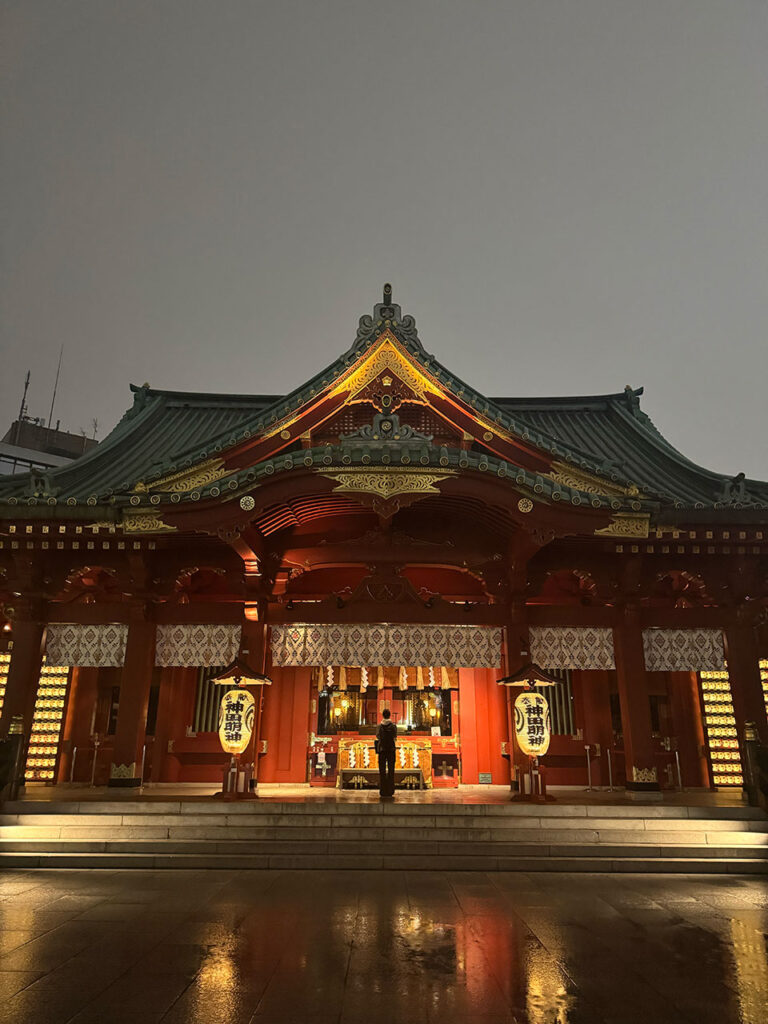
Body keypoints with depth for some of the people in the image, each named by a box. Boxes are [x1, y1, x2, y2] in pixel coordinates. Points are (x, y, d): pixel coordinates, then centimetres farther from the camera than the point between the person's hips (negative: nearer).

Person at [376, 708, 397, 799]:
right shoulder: (393, 726, -7)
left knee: (382, 771, 6)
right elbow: (395, 737, 5)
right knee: (391, 770, 6)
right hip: (391, 749, 0)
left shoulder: (379, 726, -6)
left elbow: (377, 736, 5)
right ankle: (390, 791, 6)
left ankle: (382, 792, 5)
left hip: (382, 750, 0)